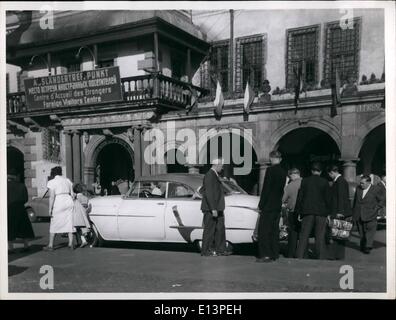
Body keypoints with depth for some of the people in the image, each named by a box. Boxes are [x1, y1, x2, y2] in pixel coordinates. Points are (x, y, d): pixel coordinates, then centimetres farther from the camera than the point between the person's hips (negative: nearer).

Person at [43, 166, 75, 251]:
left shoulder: (52, 182, -4)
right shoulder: (67, 180, 12)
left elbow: (52, 196, -10)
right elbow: (72, 194, 12)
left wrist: (50, 209, -8)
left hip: (58, 203, -5)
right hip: (68, 201, 5)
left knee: (54, 225, 5)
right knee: (69, 223, 9)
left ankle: (50, 245, 9)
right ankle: (71, 244, 10)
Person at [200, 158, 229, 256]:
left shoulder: (214, 175, 14)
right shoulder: (210, 175, -17)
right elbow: (208, 193, -21)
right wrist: (213, 209, -22)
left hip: (217, 208, 10)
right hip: (211, 209, -10)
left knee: (220, 229, 12)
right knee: (209, 230, -1)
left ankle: (220, 249, 19)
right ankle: (205, 251, 9)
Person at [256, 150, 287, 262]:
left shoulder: (270, 170, -14)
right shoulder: (283, 172, 8)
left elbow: (266, 189, -15)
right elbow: (282, 189, 13)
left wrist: (261, 205, -11)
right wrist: (279, 201, 18)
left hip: (268, 206, -8)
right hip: (278, 206, 8)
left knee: (264, 230, -4)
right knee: (274, 230, 13)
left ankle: (266, 254, -7)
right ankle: (274, 254, 17)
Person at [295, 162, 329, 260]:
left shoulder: (305, 181, 3)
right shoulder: (324, 182, 0)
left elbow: (300, 197, 2)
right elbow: (327, 198, 0)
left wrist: (299, 212, 6)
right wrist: (327, 213, 5)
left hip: (307, 211, 1)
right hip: (321, 212, 0)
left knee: (304, 236, 4)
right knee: (320, 236, 4)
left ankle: (299, 256, 1)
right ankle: (321, 258, 5)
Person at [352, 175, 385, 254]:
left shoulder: (376, 190, -6)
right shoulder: (358, 188, 7)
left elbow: (382, 201, 3)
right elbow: (355, 200, 17)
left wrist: (375, 208, -6)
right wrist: (354, 212, 14)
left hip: (370, 216, -4)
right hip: (358, 216, 4)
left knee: (370, 231, -7)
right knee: (361, 232, 10)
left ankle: (368, 247, -5)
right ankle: (362, 246, 20)